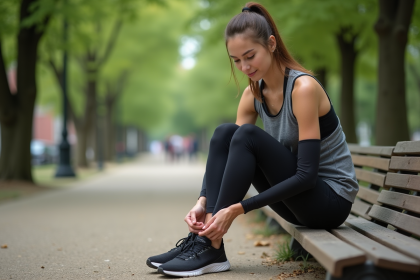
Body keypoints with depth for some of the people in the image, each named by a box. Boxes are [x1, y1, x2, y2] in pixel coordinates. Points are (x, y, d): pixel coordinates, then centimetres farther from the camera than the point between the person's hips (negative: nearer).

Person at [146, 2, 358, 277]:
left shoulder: (303, 88, -22)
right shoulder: (253, 93, 1)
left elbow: (306, 175, -26)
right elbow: (231, 151, 2)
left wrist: (237, 209, -31)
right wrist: (203, 201, -17)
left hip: (333, 199, -7)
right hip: (297, 196, 7)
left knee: (248, 135, -26)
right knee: (224, 133, -10)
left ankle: (211, 247, -23)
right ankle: (205, 234, -18)